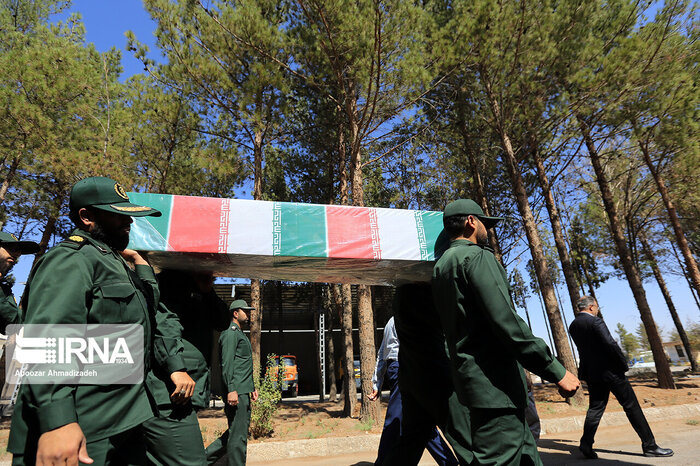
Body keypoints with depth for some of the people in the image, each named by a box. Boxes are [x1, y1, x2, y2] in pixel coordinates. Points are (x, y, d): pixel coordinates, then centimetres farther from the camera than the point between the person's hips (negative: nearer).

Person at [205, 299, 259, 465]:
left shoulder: (240, 334, 21)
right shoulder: (230, 333, -10)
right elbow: (227, 363, -18)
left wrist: (252, 387, 24)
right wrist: (231, 390, -24)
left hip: (243, 391, 10)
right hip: (236, 392, -10)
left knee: (238, 431, 16)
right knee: (238, 435, -3)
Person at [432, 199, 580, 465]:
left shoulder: (441, 265, 14)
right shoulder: (476, 256, -13)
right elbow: (505, 320, -21)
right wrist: (555, 370, -16)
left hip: (469, 376, 10)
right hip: (495, 381, -9)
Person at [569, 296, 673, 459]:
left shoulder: (573, 326, 7)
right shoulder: (596, 321, -15)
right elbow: (611, 344, -20)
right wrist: (623, 364, -9)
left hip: (591, 372, 6)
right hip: (610, 370, -6)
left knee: (595, 408, 9)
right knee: (631, 406, 7)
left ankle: (586, 444, 3)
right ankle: (649, 445, 16)